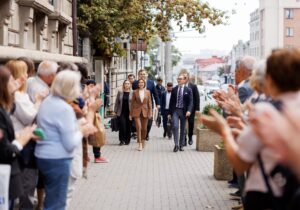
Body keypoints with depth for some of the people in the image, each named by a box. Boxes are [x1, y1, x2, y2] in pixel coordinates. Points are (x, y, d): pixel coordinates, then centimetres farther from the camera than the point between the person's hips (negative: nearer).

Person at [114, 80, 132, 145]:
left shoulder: (132, 93, 2)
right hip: (121, 112, 0)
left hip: (129, 112, 0)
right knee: (122, 126, -9)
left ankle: (127, 140, 15)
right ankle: (122, 140, 0)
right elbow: (117, 102, 9)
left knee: (128, 127, 4)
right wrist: (115, 111, 5)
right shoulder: (120, 92, 7)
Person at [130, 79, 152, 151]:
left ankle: (143, 141, 25)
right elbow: (132, 103, 4)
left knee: (144, 128, 6)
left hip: (145, 111, 2)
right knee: (139, 127, -13)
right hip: (137, 111, -2)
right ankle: (140, 144, -11)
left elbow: (149, 102, 6)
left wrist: (150, 112, -2)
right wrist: (131, 114, 3)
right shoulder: (135, 92, 2)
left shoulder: (147, 92, 5)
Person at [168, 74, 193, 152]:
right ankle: (176, 144, -10)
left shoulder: (188, 90, 1)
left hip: (184, 111, 0)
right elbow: (171, 101, 9)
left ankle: (181, 145, 18)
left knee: (182, 129, 7)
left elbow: (190, 101, -4)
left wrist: (189, 110, -21)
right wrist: (170, 113, 7)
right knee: (175, 126, -15)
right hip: (175, 110, 1)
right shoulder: (174, 89, 7)